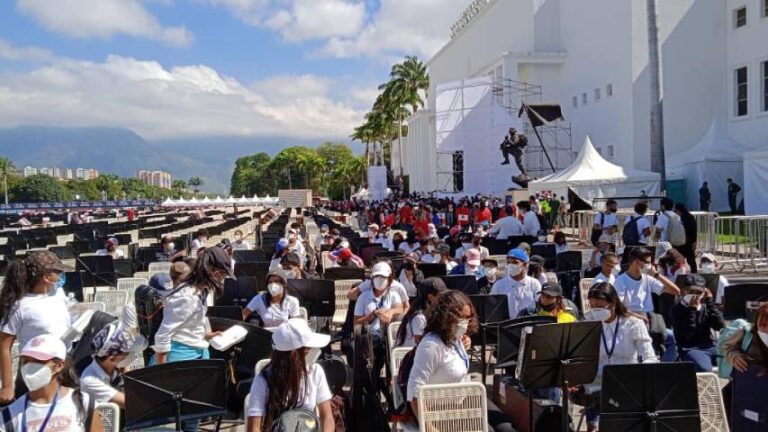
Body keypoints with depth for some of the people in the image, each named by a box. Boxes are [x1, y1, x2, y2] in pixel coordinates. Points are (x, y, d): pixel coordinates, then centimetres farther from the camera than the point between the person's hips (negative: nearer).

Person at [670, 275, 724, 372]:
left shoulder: (705, 307, 17)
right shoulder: (677, 310, 2)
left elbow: (720, 326, 0)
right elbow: (686, 334, -12)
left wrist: (710, 302, -1)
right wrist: (691, 309, -12)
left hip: (710, 347, 5)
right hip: (690, 350, -5)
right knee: (705, 369, -36)